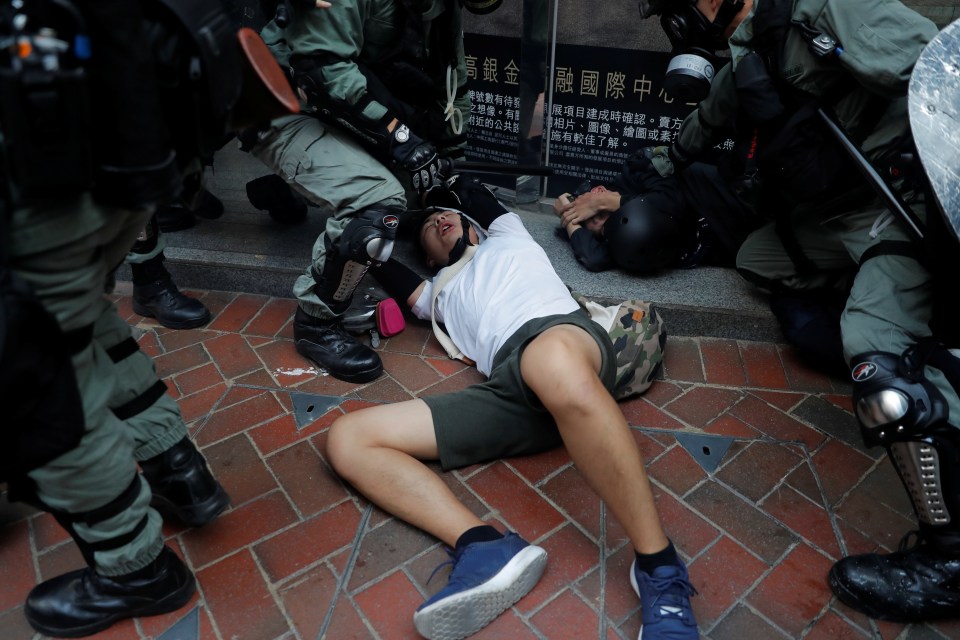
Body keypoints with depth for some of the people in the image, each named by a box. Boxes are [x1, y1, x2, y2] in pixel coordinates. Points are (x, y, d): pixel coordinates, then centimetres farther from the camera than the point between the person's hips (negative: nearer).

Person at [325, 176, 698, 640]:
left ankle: (659, 568, -31)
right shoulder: (439, 292, 40)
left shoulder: (508, 236, 36)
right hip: (510, 391, 4)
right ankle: (487, 548, -32)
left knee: (554, 364, -44)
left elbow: (472, 191, 37)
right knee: (348, 440, -11)